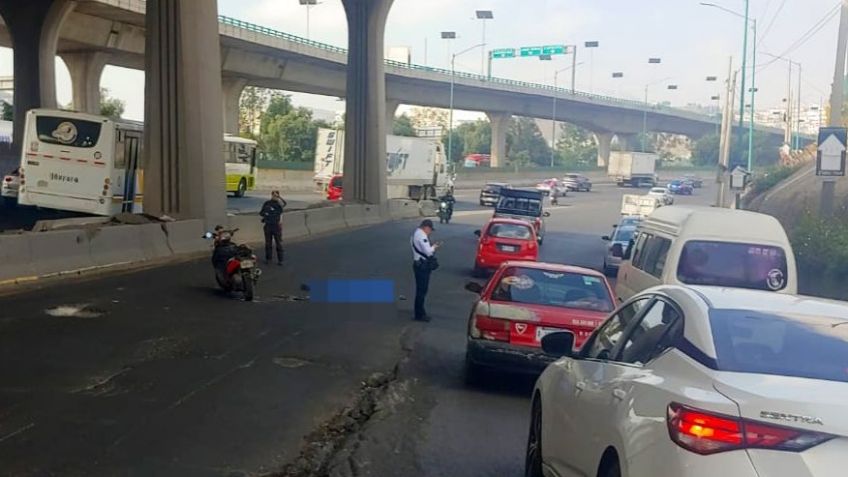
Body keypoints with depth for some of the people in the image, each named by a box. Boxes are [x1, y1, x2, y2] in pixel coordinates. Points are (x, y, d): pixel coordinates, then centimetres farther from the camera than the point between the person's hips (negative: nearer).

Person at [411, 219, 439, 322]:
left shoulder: (417, 233, 15)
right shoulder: (422, 236, -18)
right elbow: (428, 251, -24)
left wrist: (432, 247, 8)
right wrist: (434, 247, -5)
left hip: (419, 264, 11)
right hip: (422, 266, -11)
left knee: (421, 290, 16)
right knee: (421, 290, -6)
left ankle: (420, 312, 23)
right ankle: (419, 315, -2)